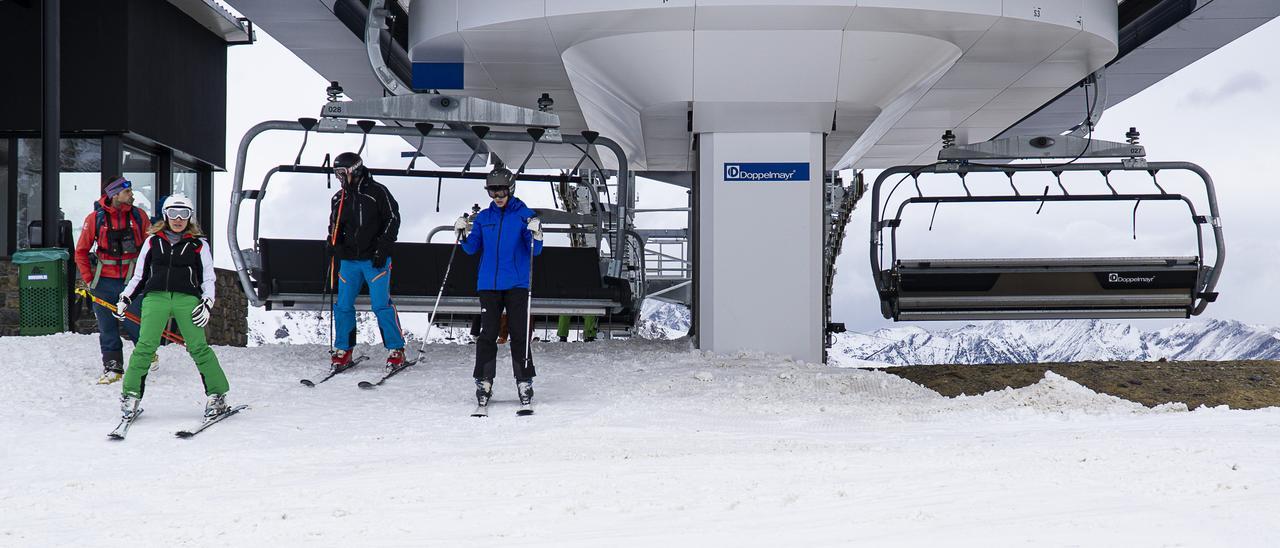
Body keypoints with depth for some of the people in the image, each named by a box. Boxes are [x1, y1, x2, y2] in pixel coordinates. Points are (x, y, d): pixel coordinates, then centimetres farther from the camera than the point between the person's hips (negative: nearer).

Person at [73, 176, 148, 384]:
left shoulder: (139, 215, 1)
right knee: (108, 328, 6)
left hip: (132, 279, 0)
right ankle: (112, 367, 18)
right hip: (105, 282, 0)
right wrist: (88, 279, -2)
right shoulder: (95, 218, -4)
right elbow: (81, 251, 3)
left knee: (134, 324, -2)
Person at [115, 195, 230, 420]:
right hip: (155, 298, 1)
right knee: (144, 347, -11)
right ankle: (130, 396, -4)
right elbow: (139, 275, 22)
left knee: (198, 348, -9)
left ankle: (217, 396, -1)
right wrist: (125, 298, 14)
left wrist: (207, 303, -2)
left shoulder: (198, 244, 12)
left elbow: (208, 278, 12)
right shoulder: (153, 240, 16)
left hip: (187, 299, -1)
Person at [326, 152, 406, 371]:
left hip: (375, 260, -5)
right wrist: (334, 244, -2)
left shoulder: (377, 192, -4)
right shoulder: (339, 199, 11)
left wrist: (382, 250, -10)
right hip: (349, 260, 5)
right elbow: (335, 227, 20)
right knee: (343, 305, 2)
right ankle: (343, 350, 14)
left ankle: (397, 350, 0)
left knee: (381, 305, -8)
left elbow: (393, 219, -3)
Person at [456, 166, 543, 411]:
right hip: (489, 284, 2)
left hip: (517, 284, -2)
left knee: (519, 334, -3)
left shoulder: (525, 215, 1)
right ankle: (484, 382, 4)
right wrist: (464, 233, -6)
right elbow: (472, 249, 12)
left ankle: (524, 382, 4)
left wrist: (535, 235, -23)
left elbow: (535, 250, -4)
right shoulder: (483, 217, 11)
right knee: (487, 334, -1)